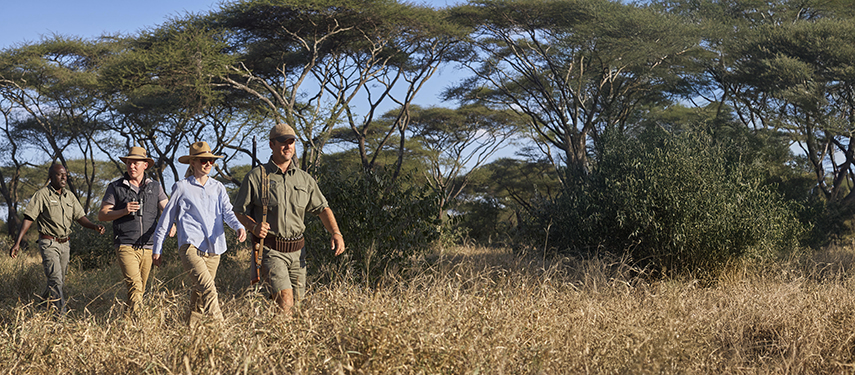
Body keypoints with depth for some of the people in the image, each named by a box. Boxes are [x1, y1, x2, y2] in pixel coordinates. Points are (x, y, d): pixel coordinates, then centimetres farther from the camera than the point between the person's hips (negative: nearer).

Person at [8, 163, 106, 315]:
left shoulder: (69, 196, 10)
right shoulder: (42, 195, -8)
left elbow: (80, 217, 9)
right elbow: (28, 218, -10)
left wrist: (94, 226, -13)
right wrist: (17, 243, -17)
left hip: (64, 244, 6)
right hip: (49, 244, -6)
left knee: (59, 282, 12)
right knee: (56, 280, -15)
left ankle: (44, 302, 33)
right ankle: (61, 314, -17)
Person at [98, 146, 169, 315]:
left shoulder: (155, 187, 12)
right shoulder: (115, 187, 5)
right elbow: (102, 215, 4)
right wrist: (124, 211, -14)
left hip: (148, 246, 4)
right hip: (126, 246, -4)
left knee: (140, 289, 9)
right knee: (134, 286, -21)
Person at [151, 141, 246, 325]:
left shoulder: (218, 188, 16)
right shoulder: (181, 187, 5)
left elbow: (227, 211, 4)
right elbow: (166, 218, 10)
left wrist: (239, 226, -18)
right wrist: (157, 248, 11)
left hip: (213, 248, 5)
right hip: (190, 246, -5)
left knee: (200, 292, 12)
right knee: (208, 289, -23)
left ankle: (191, 325, 27)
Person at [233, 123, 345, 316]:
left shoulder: (304, 179, 11)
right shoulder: (256, 177, -1)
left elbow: (322, 208, 14)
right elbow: (240, 211, 4)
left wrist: (336, 233, -2)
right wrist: (254, 226, -17)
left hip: (297, 251, 5)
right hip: (270, 249, -5)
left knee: (297, 300, 8)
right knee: (285, 298, -20)